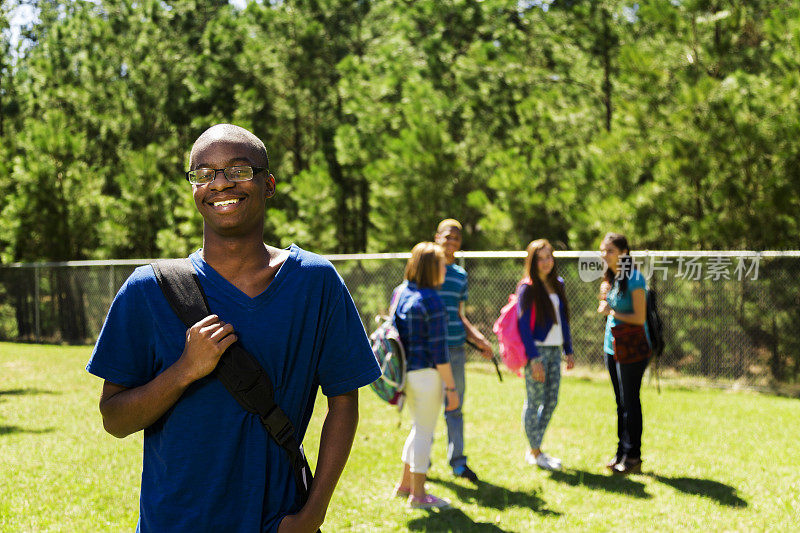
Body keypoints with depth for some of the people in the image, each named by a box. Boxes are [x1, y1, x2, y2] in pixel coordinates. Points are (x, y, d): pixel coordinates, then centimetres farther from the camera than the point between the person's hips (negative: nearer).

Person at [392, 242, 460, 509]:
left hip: (406, 372, 8)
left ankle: (405, 484, 31)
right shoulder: (432, 302, -18)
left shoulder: (401, 292, 7)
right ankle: (418, 495, 11)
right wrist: (451, 387, -13)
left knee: (420, 428, 22)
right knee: (424, 432, 3)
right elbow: (438, 351, -19)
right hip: (427, 373, -8)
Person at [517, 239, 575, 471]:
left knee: (551, 401, 9)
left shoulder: (557, 284, 12)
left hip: (554, 350, 7)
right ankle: (534, 452, 9)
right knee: (534, 401, -1)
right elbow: (524, 324, -12)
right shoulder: (527, 288, -8)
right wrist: (534, 358, -17)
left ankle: (535, 448, 21)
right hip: (536, 350, -7)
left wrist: (569, 351, 15)